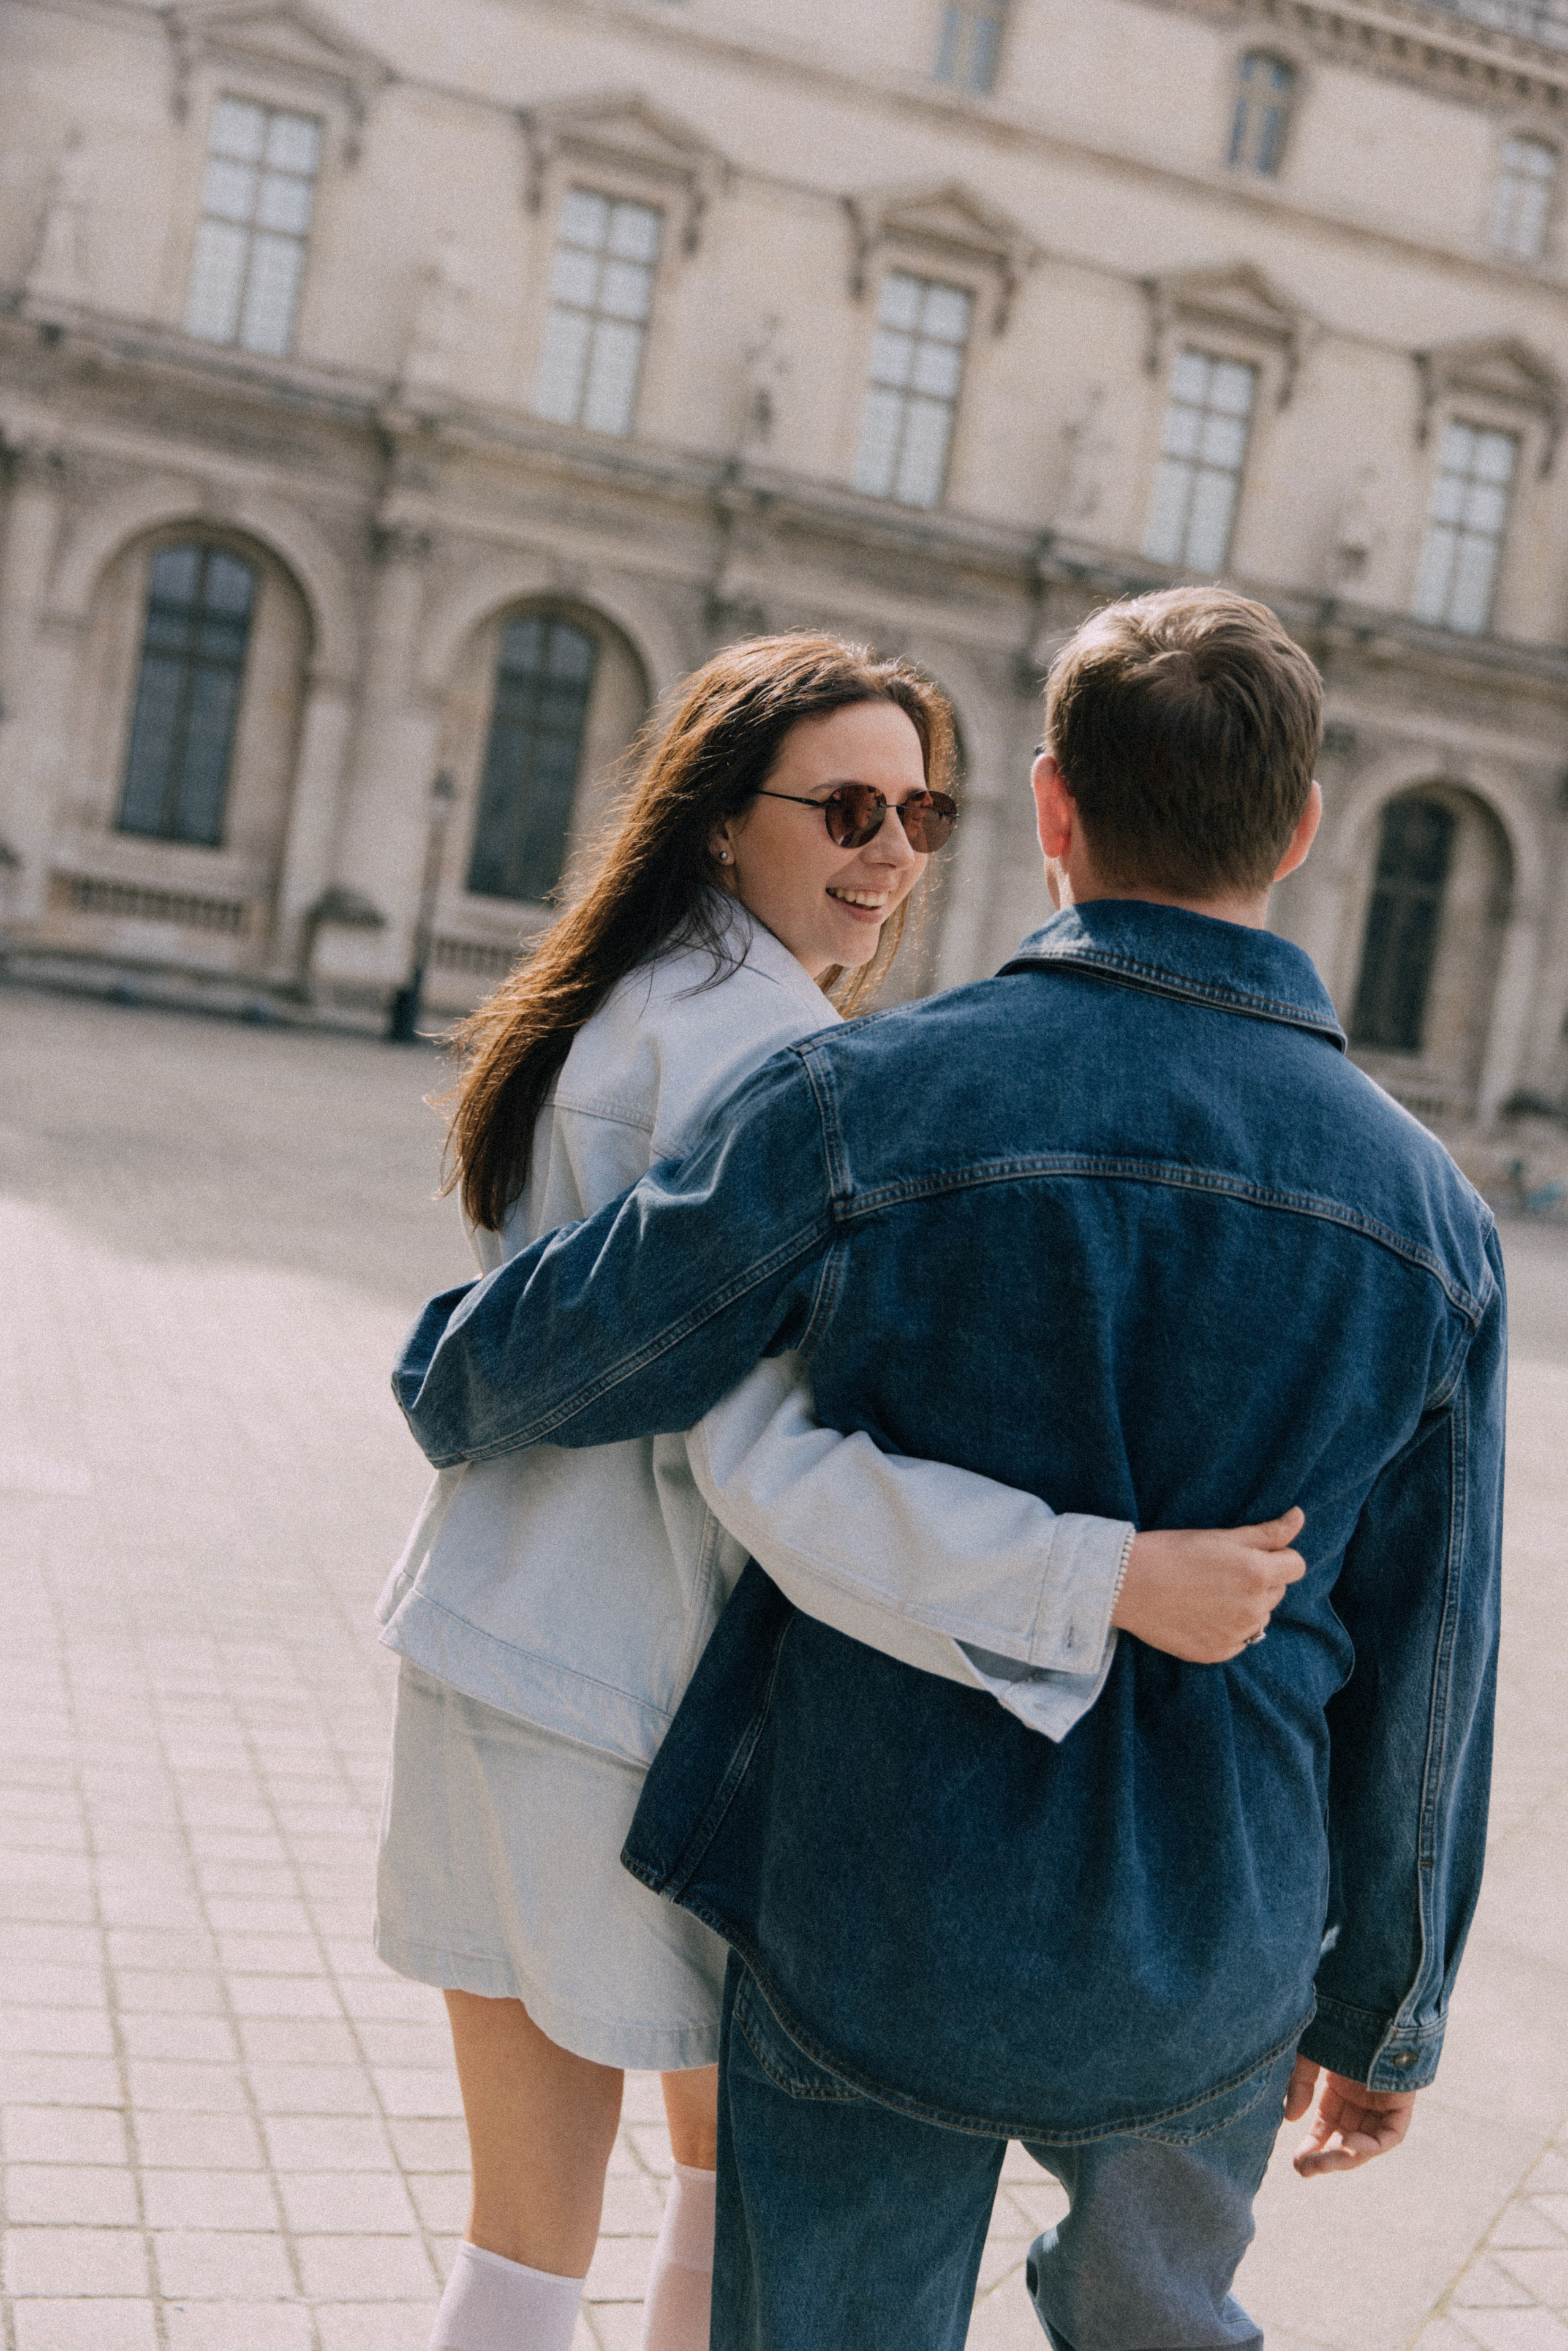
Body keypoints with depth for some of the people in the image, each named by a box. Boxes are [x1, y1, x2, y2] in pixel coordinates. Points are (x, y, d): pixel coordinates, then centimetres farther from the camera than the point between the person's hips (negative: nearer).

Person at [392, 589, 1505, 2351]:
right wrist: (1381, 2009, 14)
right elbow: (1423, 1678, 0)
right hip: (1209, 1972, 3)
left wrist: (445, 1391, 18)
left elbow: (554, 1358, -7)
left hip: (871, 1932, -2)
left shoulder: (874, 1102, -17)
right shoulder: (1427, 1212, -6)